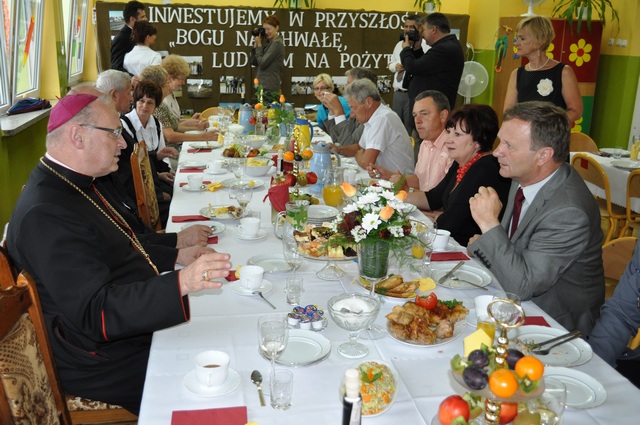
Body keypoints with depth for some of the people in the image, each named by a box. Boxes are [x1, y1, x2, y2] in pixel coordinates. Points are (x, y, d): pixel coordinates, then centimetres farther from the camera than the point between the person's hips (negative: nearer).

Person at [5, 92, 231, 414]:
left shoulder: (75, 184, 7)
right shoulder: (46, 215, -26)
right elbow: (96, 312, -31)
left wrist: (175, 257, 8)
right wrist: (181, 283, -41)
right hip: (104, 366, -10)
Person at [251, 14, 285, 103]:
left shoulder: (277, 43, -10)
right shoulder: (268, 42, 16)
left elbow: (262, 63, -16)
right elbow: (254, 62, 15)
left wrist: (259, 45, -5)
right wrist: (256, 44, 7)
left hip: (269, 88, -9)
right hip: (263, 86, 9)